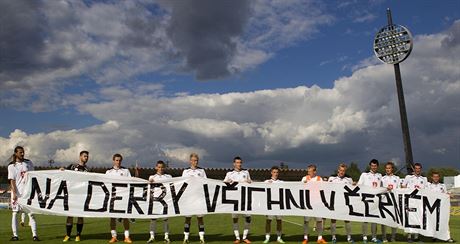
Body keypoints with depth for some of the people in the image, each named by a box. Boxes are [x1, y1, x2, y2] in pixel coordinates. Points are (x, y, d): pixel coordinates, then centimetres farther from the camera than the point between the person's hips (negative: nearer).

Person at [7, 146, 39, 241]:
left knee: (31, 213, -3)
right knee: (15, 213, 4)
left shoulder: (29, 163, 9)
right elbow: (12, 180, -4)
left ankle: (34, 234, -5)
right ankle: (15, 235, 12)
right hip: (17, 192, -1)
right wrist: (14, 193, -12)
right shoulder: (11, 165, 1)